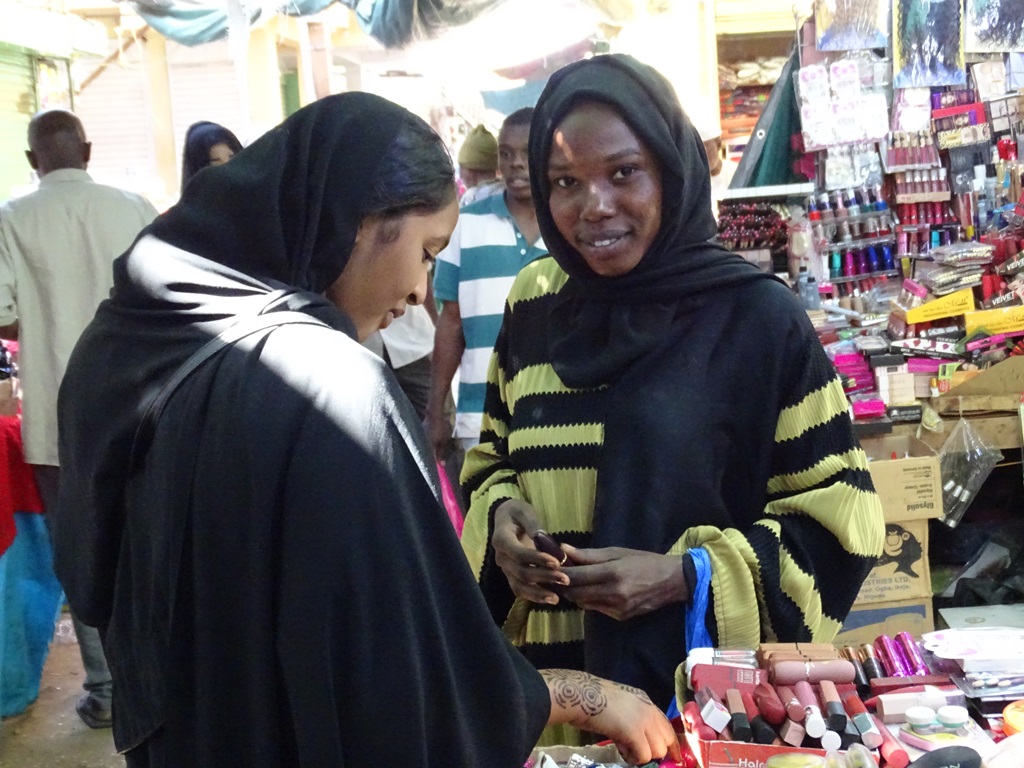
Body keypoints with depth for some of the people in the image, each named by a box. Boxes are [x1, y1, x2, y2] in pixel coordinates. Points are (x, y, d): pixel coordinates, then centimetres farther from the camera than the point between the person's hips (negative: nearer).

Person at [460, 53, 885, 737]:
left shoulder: (759, 316, -11)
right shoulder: (534, 305, 1)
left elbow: (837, 513, -8)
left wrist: (687, 575, -19)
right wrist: (499, 516, -7)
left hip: (710, 686, -3)